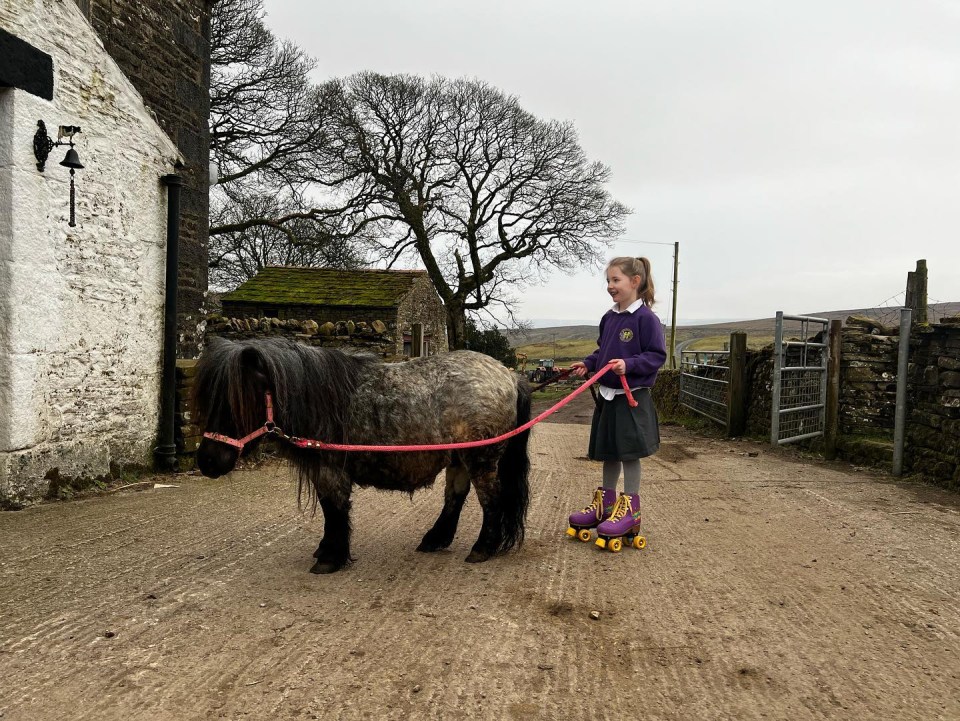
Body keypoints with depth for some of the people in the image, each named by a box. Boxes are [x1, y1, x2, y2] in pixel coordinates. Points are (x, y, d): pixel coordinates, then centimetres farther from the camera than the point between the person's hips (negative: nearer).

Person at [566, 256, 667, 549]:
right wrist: (587, 364, 2)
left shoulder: (646, 318, -13)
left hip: (632, 398, -7)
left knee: (629, 453, 2)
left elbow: (657, 355, -15)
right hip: (607, 395, 7)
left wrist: (629, 364, -28)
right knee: (608, 453, 16)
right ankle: (606, 502, 30)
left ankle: (629, 509, 15)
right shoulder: (608, 318, 8)